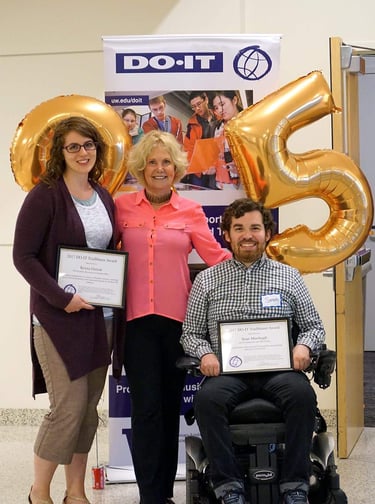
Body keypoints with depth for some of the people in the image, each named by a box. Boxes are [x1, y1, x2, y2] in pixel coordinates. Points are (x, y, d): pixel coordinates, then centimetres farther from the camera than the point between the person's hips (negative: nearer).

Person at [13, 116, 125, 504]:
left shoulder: (104, 198, 11)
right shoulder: (45, 195, -9)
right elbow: (23, 256, -12)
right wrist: (63, 299, -18)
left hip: (101, 316, 6)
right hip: (59, 316, -6)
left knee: (89, 406, 9)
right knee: (68, 406, -7)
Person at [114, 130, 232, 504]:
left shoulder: (190, 212, 5)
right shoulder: (122, 207, 5)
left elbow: (216, 257, 5)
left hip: (177, 317, 1)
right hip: (137, 317, -1)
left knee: (171, 403, 8)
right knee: (146, 406, -4)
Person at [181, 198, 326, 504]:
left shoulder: (289, 277, 14)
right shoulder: (207, 280, 14)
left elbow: (314, 326, 17)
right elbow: (190, 332, 15)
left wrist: (304, 345, -6)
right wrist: (205, 352, -7)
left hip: (278, 368, 0)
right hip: (227, 372, 0)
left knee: (302, 394, -33)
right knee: (207, 399, -33)